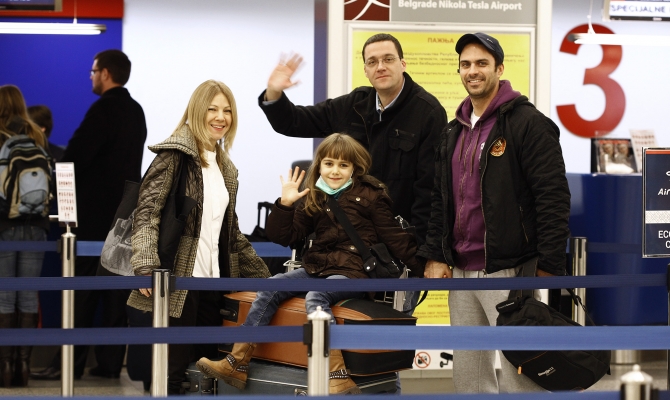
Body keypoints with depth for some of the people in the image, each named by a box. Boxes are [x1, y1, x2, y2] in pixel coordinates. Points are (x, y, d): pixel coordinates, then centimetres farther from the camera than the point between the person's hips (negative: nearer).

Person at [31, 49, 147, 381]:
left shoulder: (103, 109, -13)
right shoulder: (135, 111, 13)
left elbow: (75, 156, -18)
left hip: (94, 212, -8)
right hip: (124, 211, 8)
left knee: (81, 290, -5)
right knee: (116, 290, 7)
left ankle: (70, 363, -4)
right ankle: (110, 362, 8)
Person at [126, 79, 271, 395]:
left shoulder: (225, 166, 19)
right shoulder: (175, 152, -4)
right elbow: (146, 211, -13)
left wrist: (261, 275, 21)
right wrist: (146, 268, -24)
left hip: (212, 283, 7)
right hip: (178, 284, -7)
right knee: (172, 370, -6)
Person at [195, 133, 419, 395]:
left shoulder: (369, 196, 0)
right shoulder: (314, 199, 13)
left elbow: (395, 237, 0)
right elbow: (285, 236, 12)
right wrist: (285, 204, -3)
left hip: (353, 273, -6)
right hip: (317, 268, 6)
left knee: (315, 297, -33)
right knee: (270, 289, -12)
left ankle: (339, 379, -41)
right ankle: (236, 364, -15)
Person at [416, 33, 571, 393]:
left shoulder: (528, 123, -9)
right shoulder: (454, 131, 15)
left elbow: (554, 198, -13)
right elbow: (439, 199, 20)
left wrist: (549, 269, -17)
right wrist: (434, 255, 9)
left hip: (509, 271, -8)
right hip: (459, 272, 8)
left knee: (520, 373, -6)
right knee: (468, 375, 12)